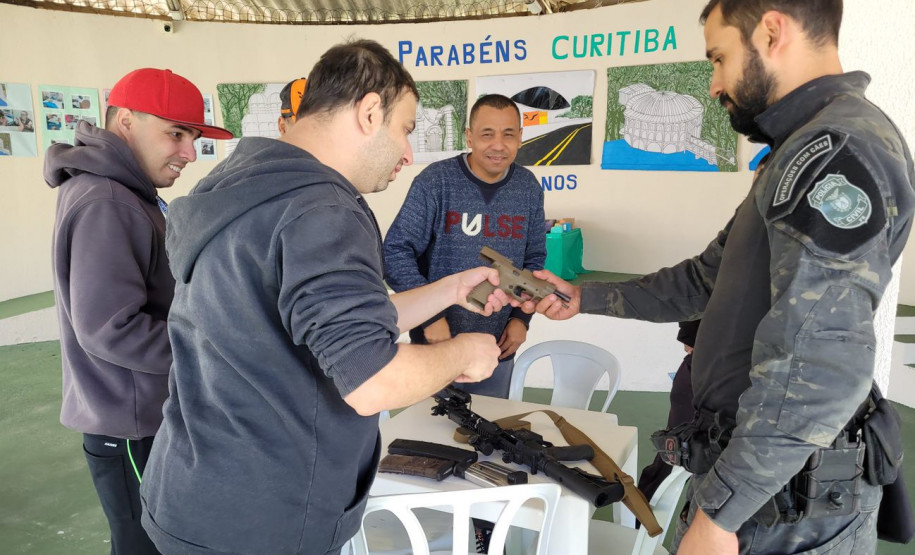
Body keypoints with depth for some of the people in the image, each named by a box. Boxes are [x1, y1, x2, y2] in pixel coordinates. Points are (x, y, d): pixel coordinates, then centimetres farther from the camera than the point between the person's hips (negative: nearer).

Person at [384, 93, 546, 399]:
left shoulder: (528, 187, 0)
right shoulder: (435, 181, -13)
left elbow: (535, 258, 9)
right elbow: (395, 251, -14)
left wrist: (522, 316, -1)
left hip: (499, 347, 4)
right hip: (438, 341, -3)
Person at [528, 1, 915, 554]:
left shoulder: (836, 150, -19)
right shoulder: (806, 151, 15)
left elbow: (820, 367, -28)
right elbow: (706, 280, 18)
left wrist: (717, 510, -21)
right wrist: (583, 298, 15)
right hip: (756, 471, 9)